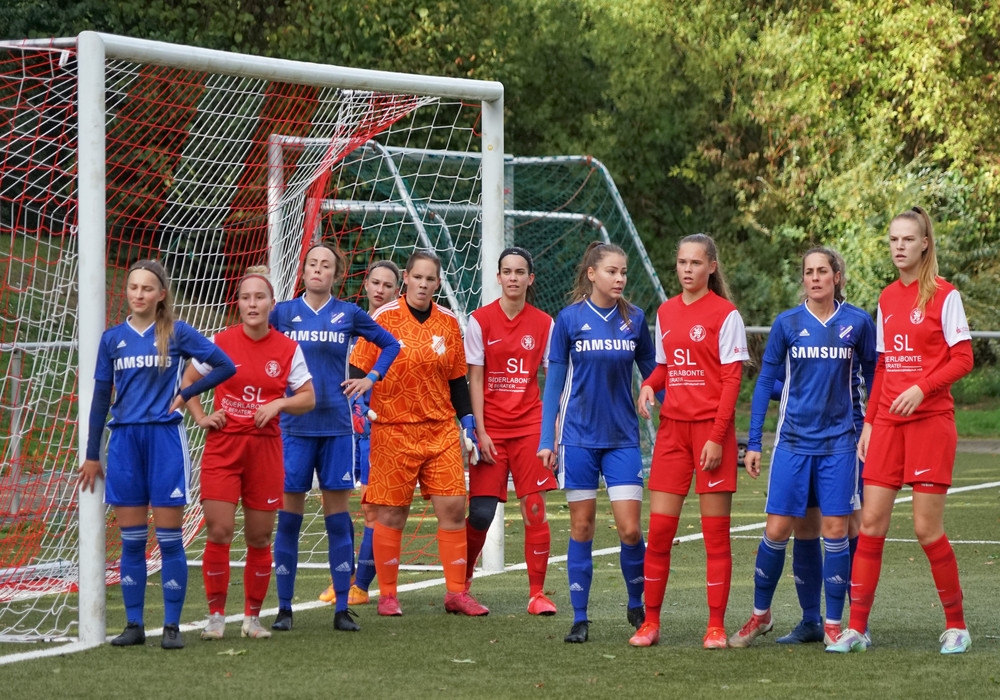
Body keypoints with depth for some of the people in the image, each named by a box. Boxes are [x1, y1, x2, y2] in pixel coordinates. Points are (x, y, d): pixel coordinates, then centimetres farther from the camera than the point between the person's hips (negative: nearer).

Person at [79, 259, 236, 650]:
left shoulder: (177, 334, 0)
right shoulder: (112, 338, 9)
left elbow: (225, 366, 0)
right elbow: (101, 398, 11)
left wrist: (186, 394, -4)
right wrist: (91, 455, 10)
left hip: (165, 440, -3)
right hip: (124, 441, 3)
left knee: (169, 539, -2)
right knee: (131, 540, 4)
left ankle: (172, 626, 2)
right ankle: (134, 624, 10)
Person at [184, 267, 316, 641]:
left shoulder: (288, 348, 1)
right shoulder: (221, 342, 0)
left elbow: (308, 399, 5)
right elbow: (187, 382, 11)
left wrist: (279, 403, -12)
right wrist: (201, 417, -1)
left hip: (266, 448, 1)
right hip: (223, 445, -1)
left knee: (260, 537, 5)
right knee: (219, 531, -9)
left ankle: (252, 617, 17)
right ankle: (216, 615, 3)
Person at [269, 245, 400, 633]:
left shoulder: (349, 314, 5)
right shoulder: (283, 312, 4)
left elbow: (391, 344, 17)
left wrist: (371, 378, 6)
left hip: (336, 425, 0)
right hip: (294, 425, 0)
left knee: (337, 515, 1)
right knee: (289, 515, -1)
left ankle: (342, 608, 5)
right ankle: (284, 608, 6)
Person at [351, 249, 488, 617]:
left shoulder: (449, 323, 7)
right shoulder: (384, 318, -4)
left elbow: (457, 380, 13)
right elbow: (358, 371, -3)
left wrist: (468, 425, 8)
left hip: (441, 431, 3)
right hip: (392, 430, -3)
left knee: (453, 508, -2)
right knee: (391, 514, 1)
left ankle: (456, 593, 6)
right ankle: (387, 596, 11)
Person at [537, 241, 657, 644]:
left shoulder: (634, 319, 3)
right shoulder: (569, 320, -2)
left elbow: (652, 374, 10)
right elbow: (554, 383, 3)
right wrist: (546, 440, -1)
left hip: (623, 439, 1)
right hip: (579, 438, -1)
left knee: (630, 529, -6)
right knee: (582, 527, 3)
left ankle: (637, 606, 16)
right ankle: (579, 619, 10)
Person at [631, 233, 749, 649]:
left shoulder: (724, 314, -5)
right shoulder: (665, 312, 12)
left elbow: (731, 379, -8)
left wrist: (716, 437, -14)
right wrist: (649, 385, 0)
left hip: (712, 428, -5)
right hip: (672, 427, 5)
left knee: (715, 532, -1)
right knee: (659, 528, 1)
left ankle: (716, 627, 4)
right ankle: (650, 622, 9)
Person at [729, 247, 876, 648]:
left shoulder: (857, 323, 0)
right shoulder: (787, 323, 1)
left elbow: (872, 377, 10)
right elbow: (766, 382, 6)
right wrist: (753, 443, 3)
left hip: (838, 443, 0)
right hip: (793, 442, 0)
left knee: (835, 529, -2)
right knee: (776, 530, -1)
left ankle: (834, 623, 8)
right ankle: (760, 615, 16)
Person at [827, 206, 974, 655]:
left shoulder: (944, 295, -5)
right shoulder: (887, 299, 13)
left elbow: (963, 358, -8)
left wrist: (922, 388, -21)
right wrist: (869, 422, 11)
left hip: (930, 419, -5)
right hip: (888, 422, 5)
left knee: (927, 528, -5)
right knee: (871, 521, -1)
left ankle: (956, 625, 10)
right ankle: (856, 627, 1)